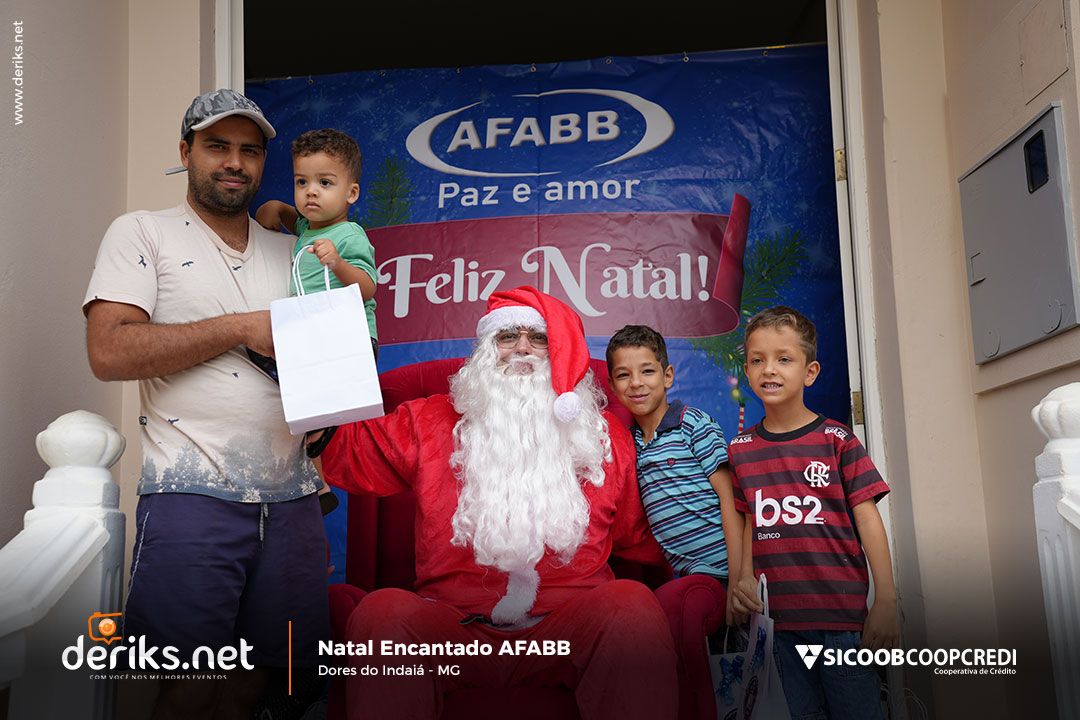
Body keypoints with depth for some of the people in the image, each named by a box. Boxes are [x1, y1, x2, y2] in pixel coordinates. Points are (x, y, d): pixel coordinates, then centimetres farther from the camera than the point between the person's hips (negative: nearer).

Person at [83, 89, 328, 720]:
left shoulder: (290, 252, 18)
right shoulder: (142, 233, 5)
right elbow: (109, 352, -9)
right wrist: (242, 328, -10)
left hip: (291, 498, 4)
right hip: (193, 498, -4)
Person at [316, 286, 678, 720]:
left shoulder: (603, 433, 16)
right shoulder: (430, 423, 14)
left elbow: (638, 538, 22)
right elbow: (339, 453, 16)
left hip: (572, 629, 1)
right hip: (451, 629, 0)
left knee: (632, 603, -30)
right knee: (384, 611, -31)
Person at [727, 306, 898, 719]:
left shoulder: (836, 439, -4)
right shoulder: (741, 449, 7)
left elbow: (867, 519, -4)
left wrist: (886, 602, -8)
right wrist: (745, 576, -2)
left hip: (842, 615, -3)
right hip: (783, 618, 3)